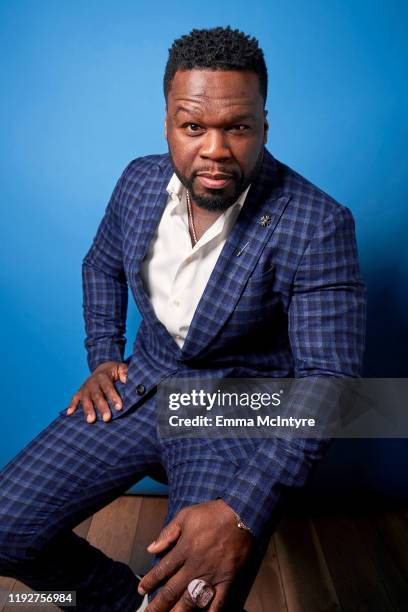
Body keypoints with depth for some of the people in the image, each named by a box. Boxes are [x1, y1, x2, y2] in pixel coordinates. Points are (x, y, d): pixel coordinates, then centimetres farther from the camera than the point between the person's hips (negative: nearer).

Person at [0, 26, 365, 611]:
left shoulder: (317, 225, -20)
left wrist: (243, 512, -31)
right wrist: (102, 357, 4)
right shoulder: (139, 180, -3)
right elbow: (102, 265, 17)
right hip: (140, 387, 5)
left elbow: (327, 382, -21)